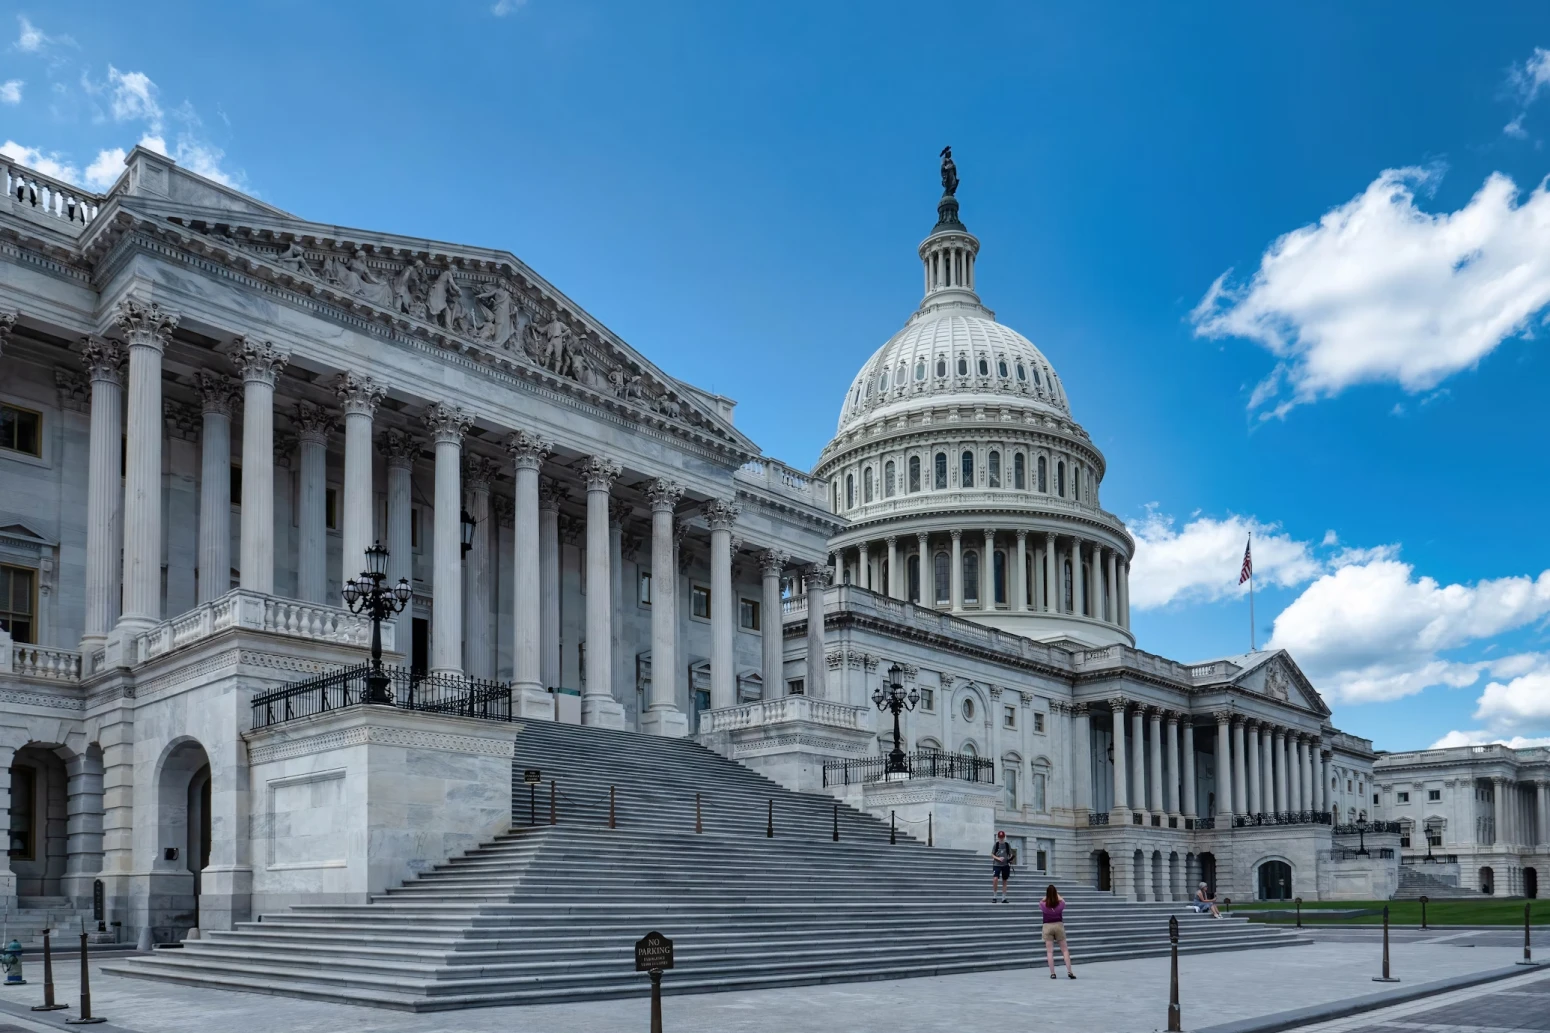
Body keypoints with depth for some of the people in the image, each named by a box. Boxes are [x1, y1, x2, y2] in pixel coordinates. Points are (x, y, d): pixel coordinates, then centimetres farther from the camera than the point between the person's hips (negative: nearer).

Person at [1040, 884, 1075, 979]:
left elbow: (1041, 901, 15)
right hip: (1059, 925, 1)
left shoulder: (1044, 905, -10)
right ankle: (1069, 971, -1)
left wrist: (1047, 895, 26)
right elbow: (1062, 899, 16)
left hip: (1048, 927, -1)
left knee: (1049, 951, 1)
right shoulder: (1060, 904, -8)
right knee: (1065, 950, 7)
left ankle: (1052, 973, -3)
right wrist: (1057, 895, 32)